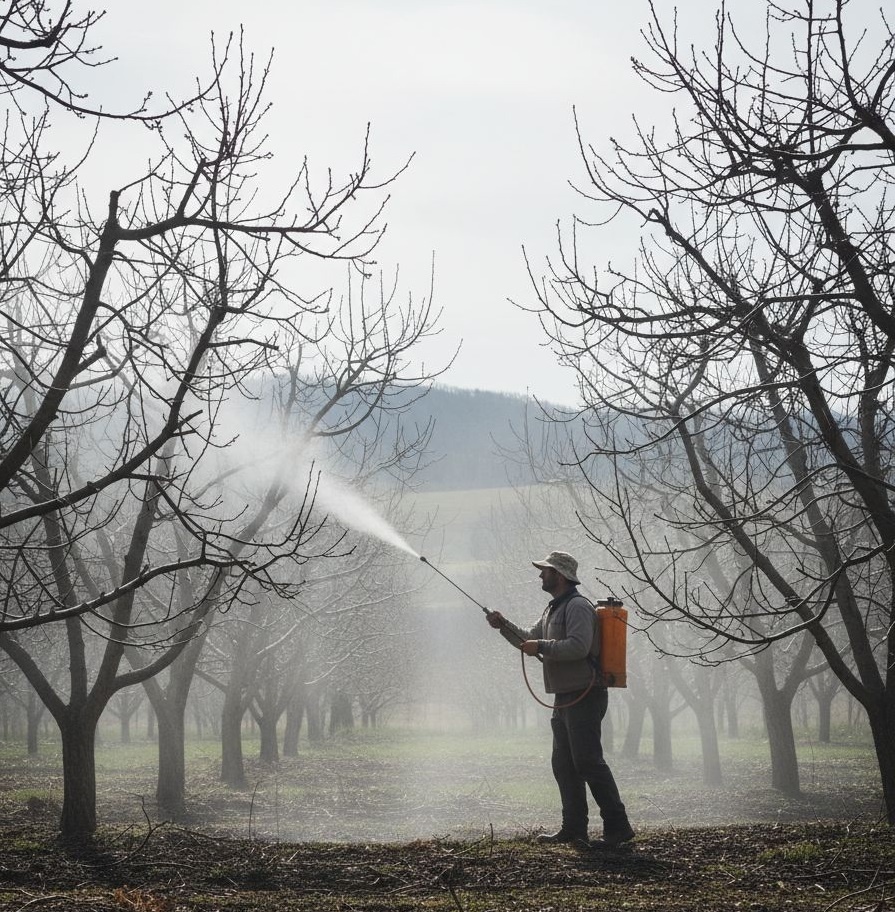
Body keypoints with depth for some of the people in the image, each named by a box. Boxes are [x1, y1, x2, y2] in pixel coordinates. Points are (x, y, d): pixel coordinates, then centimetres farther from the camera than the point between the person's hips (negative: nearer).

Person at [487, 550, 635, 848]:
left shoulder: (578, 607, -12)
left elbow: (578, 646, -25)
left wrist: (541, 647, -19)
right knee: (563, 764, 11)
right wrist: (504, 626, 13)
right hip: (565, 698, 11)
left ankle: (617, 826, -11)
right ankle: (573, 828, 15)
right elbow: (530, 640, 27)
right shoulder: (553, 609, 20)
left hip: (584, 697, -11)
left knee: (588, 761, -13)